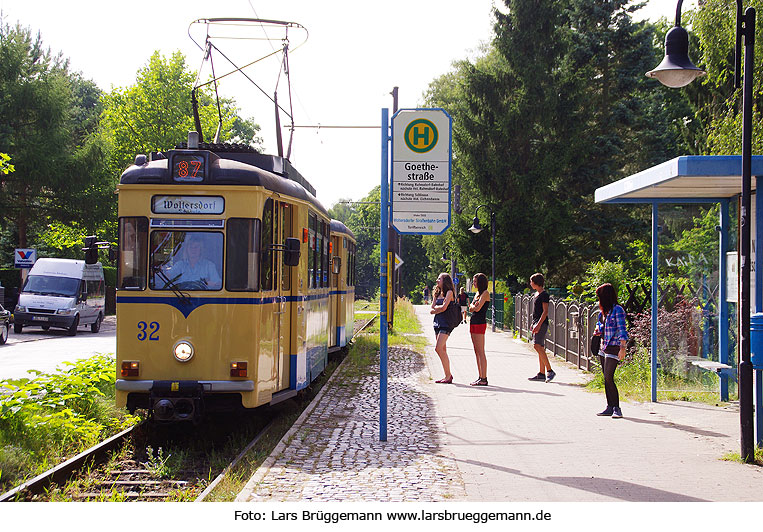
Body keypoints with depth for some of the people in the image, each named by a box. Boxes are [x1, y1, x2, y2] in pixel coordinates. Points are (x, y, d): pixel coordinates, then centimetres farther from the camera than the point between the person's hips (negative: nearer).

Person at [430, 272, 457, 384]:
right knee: (442, 350, 7)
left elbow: (444, 307, -15)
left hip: (446, 323, -8)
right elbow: (432, 308, 8)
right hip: (437, 322, 8)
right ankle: (448, 375, 11)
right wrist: (440, 308, -9)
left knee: (439, 348, -17)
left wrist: (436, 309, 1)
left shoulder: (449, 292, -6)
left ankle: (448, 375, -13)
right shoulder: (437, 293, 16)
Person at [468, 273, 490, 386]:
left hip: (480, 323, -9)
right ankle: (480, 377, 13)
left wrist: (473, 305, 2)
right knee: (477, 352, 10)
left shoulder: (485, 293, -9)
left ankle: (484, 379, -10)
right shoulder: (477, 293, 18)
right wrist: (473, 306, -5)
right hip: (473, 322, 9)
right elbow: (471, 309, 15)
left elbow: (477, 308, -18)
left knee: (481, 352, -10)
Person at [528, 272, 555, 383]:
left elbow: (545, 311, -17)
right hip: (536, 323, 10)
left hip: (542, 323, -10)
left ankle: (549, 370, -20)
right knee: (540, 348, 8)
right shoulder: (536, 294, 17)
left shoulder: (544, 295, -11)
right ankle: (542, 374, 10)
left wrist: (539, 324, -23)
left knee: (537, 345, -19)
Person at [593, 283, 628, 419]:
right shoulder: (603, 311, 13)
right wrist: (598, 330, 10)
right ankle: (610, 407, 13)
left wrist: (622, 348, -21)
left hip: (614, 347, -8)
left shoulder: (617, 310, -11)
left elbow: (622, 330, -15)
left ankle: (616, 408, -10)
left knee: (608, 377, -14)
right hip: (603, 347, 8)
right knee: (606, 378, 9)